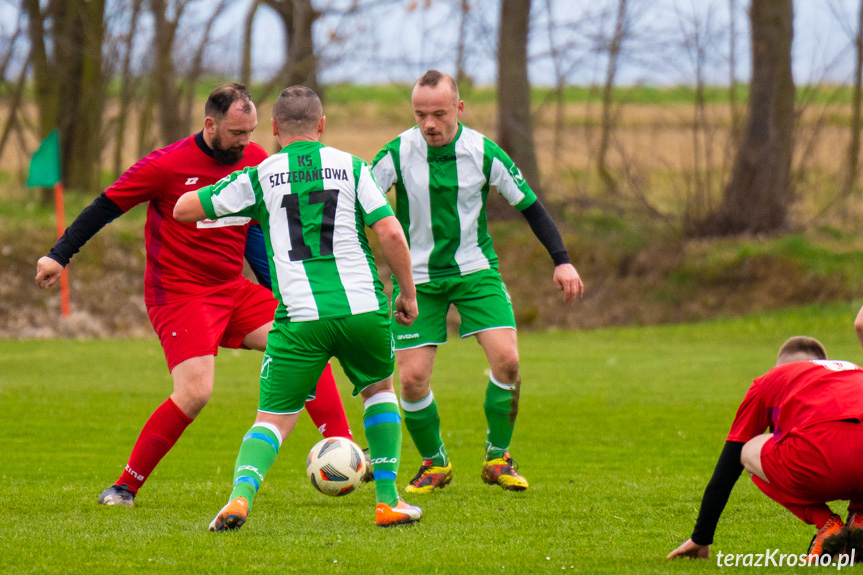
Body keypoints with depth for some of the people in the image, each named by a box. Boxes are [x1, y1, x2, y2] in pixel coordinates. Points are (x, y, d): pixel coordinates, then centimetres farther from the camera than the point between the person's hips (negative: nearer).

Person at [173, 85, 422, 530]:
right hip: (362, 307, 1)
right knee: (379, 390, 27)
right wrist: (408, 292, 12)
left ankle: (241, 495, -23)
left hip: (300, 317, -1)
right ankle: (388, 501, 22)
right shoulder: (350, 167, 8)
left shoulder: (259, 176, 8)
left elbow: (184, 210, 13)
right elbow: (389, 231, 0)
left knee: (272, 419, 4)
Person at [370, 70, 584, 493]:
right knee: (412, 377, -9)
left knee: (506, 359, -17)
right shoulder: (397, 154, -12)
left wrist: (562, 261, -7)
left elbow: (529, 205, 0)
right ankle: (435, 463, 16)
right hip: (418, 276, 0)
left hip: (475, 269, 1)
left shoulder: (483, 152, -9)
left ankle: (497, 458, 3)